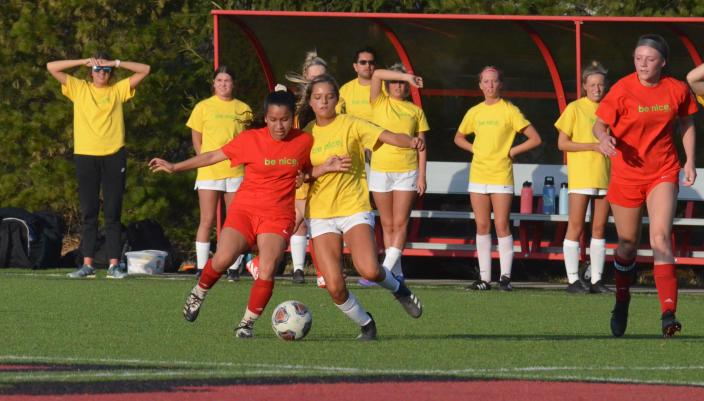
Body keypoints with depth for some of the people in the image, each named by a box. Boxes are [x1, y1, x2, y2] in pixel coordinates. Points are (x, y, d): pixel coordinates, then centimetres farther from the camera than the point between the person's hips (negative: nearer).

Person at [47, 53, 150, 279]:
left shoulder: (118, 90, 9)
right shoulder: (79, 89, 10)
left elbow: (144, 70, 6)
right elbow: (51, 67, 5)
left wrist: (116, 63, -1)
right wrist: (84, 62, 0)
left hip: (113, 156, 0)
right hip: (85, 156, 0)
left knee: (113, 213, -1)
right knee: (88, 212, 2)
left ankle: (114, 264, -1)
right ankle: (87, 264, 2)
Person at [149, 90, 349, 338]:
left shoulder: (305, 141, 3)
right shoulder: (250, 139, -2)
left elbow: (306, 173, 20)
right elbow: (214, 156, 6)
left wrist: (326, 167, 0)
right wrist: (175, 167, 5)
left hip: (278, 216, 1)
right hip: (244, 209, -1)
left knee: (267, 270, -18)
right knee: (223, 259, -22)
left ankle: (247, 323, -1)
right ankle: (199, 292, 9)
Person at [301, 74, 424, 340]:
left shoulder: (350, 125, -4)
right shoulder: (306, 133, 5)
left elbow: (388, 137, -18)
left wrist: (411, 142, -38)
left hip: (354, 208, -3)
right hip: (320, 215, 3)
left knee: (369, 270, -25)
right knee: (334, 286, -9)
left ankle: (397, 288, 10)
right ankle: (365, 324, 18)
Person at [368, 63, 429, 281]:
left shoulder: (415, 111, 9)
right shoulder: (380, 103, 7)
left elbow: (421, 146, 8)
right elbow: (377, 74, -8)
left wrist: (422, 175, 1)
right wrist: (407, 76, -12)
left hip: (407, 171, 0)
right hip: (380, 171, 0)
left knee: (400, 223, -10)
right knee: (387, 224, 4)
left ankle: (386, 269, -15)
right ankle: (396, 272, 11)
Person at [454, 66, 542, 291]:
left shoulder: (509, 111, -3)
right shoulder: (474, 112, 10)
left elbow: (534, 139, -4)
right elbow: (459, 138, 26)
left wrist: (511, 152, -5)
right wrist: (474, 149, 8)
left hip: (501, 176, -4)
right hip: (478, 175, 4)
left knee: (501, 225, -7)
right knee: (482, 226, 4)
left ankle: (505, 276, -3)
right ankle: (484, 277, 7)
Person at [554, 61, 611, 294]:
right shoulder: (575, 109, -2)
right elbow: (562, 143, -6)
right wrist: (593, 146, -14)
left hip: (604, 176, 5)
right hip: (580, 176, -5)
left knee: (599, 228, 5)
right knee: (576, 227, -4)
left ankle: (596, 280, 8)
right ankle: (573, 279, -2)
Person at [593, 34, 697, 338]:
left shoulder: (677, 90, -3)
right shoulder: (623, 90, -9)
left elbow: (686, 123, 14)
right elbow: (600, 123, -4)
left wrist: (690, 161, 7)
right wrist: (604, 137, -27)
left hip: (663, 173, 0)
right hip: (626, 173, 0)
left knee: (661, 236, -18)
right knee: (627, 244, 8)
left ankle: (668, 313, -24)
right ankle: (621, 306, 33)